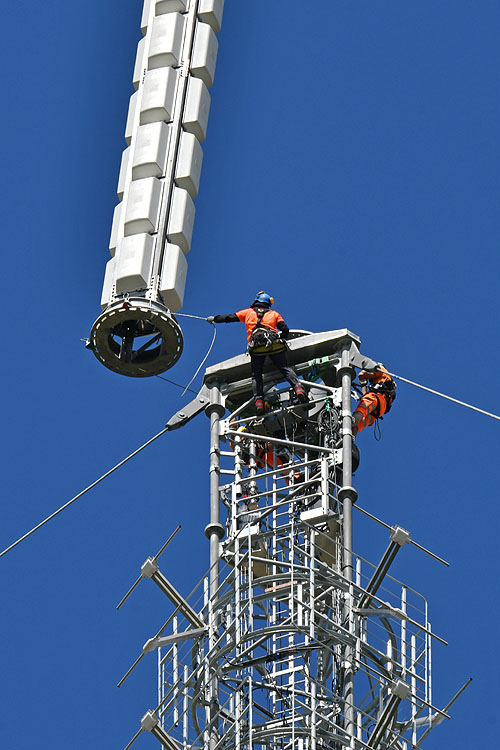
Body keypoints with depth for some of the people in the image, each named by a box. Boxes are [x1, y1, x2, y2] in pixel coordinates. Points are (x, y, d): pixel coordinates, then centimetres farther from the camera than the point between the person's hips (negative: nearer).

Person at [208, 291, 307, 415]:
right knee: (285, 369, 1)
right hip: (275, 344, 1)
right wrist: (279, 338, 35)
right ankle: (298, 388, -22)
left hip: (256, 345, 0)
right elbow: (285, 330, 15)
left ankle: (259, 400, -15)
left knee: (256, 375, 4)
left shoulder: (248, 312, 25)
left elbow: (229, 317, 31)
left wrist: (214, 319, 45)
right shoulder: (274, 314, 25)